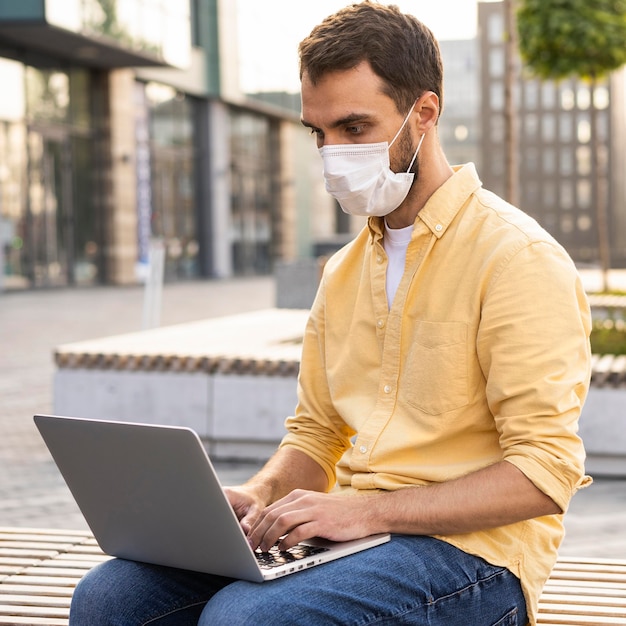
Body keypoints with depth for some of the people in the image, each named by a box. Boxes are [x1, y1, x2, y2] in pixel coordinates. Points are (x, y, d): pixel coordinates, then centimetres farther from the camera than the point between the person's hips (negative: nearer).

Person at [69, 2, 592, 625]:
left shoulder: (518, 257, -9)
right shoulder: (342, 271, 15)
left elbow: (545, 472, -15)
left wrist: (366, 509, -21)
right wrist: (260, 496, -2)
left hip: (468, 550, -6)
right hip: (347, 533, 7)